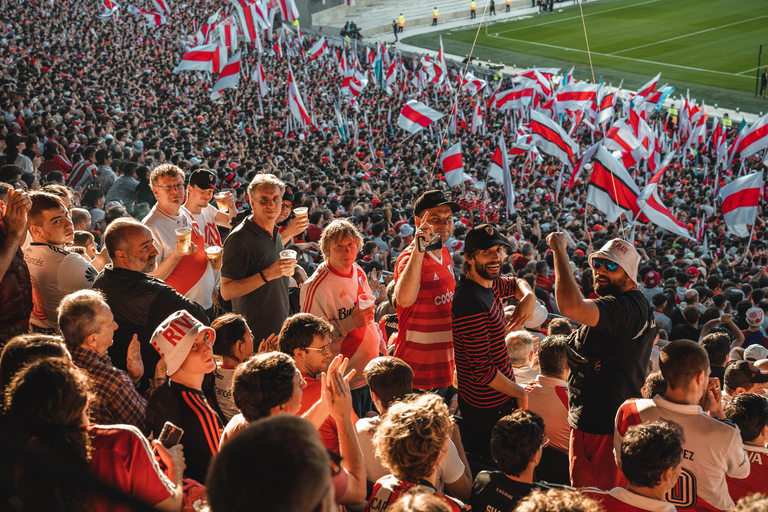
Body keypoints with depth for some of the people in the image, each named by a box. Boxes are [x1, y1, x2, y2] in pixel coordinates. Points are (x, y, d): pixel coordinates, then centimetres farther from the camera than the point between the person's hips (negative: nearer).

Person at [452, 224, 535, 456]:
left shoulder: (489, 283, 3)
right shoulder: (472, 303, -26)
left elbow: (516, 283, 26)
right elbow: (482, 370, -26)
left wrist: (528, 297, 1)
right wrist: (520, 393, -11)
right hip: (490, 408, -9)